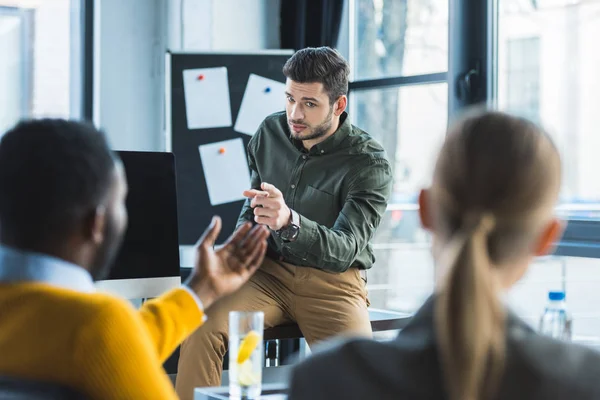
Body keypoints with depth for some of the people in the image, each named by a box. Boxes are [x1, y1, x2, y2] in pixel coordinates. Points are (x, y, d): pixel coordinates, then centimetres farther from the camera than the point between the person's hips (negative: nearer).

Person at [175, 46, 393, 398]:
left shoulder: (371, 164, -11)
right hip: (268, 271, 4)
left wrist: (289, 222, -41)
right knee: (202, 328, -25)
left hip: (331, 281, -3)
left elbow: (344, 251, -22)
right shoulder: (270, 132, 4)